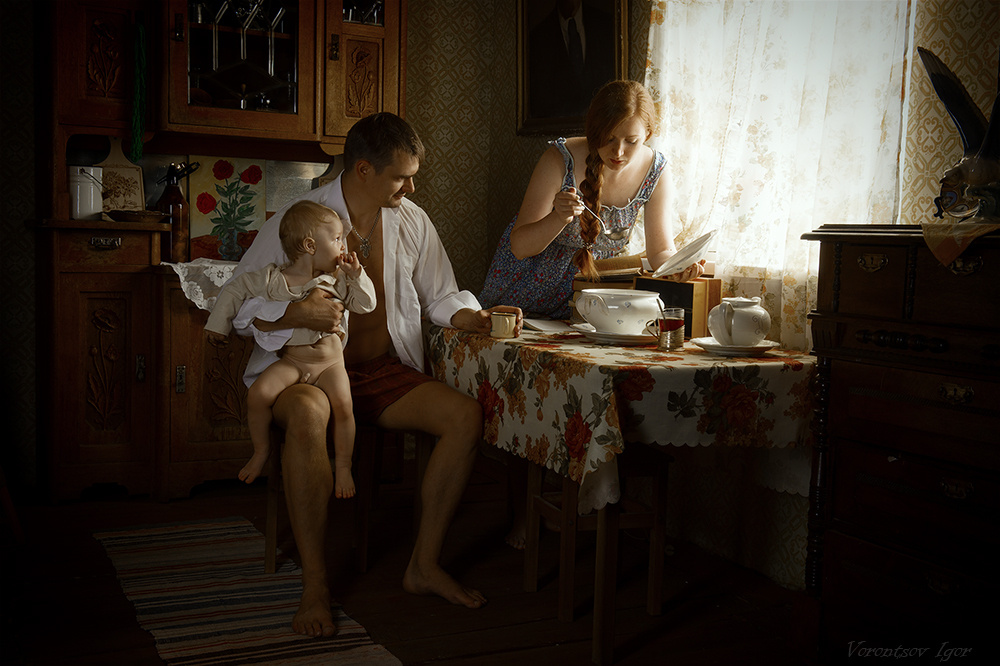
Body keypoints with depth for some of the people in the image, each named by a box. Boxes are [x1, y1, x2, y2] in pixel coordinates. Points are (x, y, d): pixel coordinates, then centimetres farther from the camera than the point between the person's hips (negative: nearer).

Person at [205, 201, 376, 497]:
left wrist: (357, 275, -7)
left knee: (342, 403, -25)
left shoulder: (337, 279, 4)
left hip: (330, 361, 1)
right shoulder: (272, 279, -4)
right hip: (291, 360, 0)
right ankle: (261, 449, 4)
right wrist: (219, 324, 6)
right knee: (258, 394, -23)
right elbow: (234, 290, 5)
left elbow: (365, 304, 5)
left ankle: (343, 465, -7)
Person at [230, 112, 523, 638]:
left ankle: (424, 565, -7)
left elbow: (441, 297, 18)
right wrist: (294, 313, -27)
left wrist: (478, 317, -3)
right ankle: (315, 585, -28)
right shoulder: (297, 218, -8)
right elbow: (235, 304, -8)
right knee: (309, 412, -40)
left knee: (467, 415, -18)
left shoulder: (412, 222, 7)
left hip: (383, 370, 5)